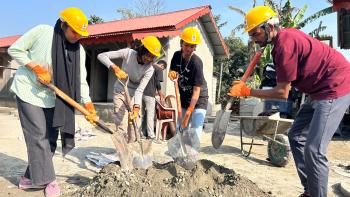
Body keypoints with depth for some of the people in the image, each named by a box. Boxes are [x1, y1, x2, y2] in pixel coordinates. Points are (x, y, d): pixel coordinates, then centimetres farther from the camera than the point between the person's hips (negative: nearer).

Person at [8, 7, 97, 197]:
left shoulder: (79, 50, -5)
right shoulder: (42, 31, -15)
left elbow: (80, 80, -9)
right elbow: (15, 50, -8)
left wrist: (88, 105, -20)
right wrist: (38, 69, -19)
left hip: (51, 97, 5)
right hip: (28, 91, -4)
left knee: (50, 138, 4)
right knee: (39, 136, -7)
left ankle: (31, 178, 21)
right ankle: (48, 180, 6)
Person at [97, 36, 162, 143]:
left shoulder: (150, 69, -19)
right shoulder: (128, 53, -21)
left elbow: (140, 90, -23)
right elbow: (101, 56, -22)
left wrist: (136, 108, -37)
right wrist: (116, 68, -37)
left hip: (134, 95, 2)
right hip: (120, 93, -2)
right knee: (122, 127, -10)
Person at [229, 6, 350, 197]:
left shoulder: (285, 44, -23)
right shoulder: (286, 36, 8)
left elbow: (283, 93, -20)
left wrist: (247, 91, -14)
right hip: (320, 89, 11)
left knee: (314, 150, -15)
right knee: (296, 136, 12)